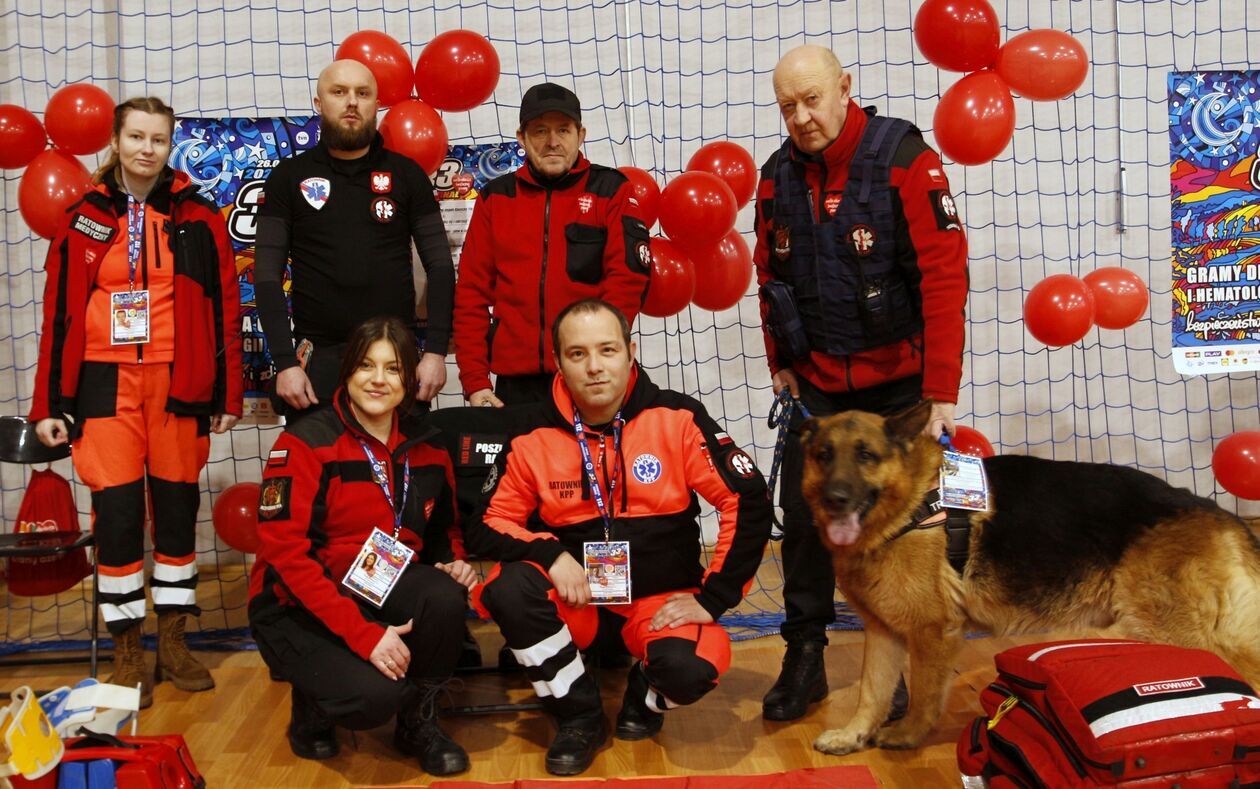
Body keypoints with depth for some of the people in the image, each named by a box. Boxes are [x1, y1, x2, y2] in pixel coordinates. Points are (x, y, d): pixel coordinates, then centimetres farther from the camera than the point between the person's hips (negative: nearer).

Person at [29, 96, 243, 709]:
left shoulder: (197, 219, 5)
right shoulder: (85, 220, 6)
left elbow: (222, 308, 4)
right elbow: (61, 314, 5)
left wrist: (226, 393, 0)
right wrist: (51, 402, 1)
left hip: (178, 382, 1)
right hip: (107, 382, 0)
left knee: (178, 505, 7)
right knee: (117, 510, -3)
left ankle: (173, 641, 21)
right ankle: (127, 651, 10)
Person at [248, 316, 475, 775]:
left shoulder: (425, 447, 3)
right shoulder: (307, 442, -13)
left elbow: (438, 531, 17)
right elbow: (285, 551, -20)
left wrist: (449, 564, -9)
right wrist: (364, 633, -26)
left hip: (383, 590, 5)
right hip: (299, 608, -4)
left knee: (446, 596, -28)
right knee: (374, 694, -30)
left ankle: (417, 720, -2)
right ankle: (313, 709, 8)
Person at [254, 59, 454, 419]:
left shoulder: (406, 174, 6)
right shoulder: (288, 178, 5)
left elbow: (440, 266, 4)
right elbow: (268, 276, 2)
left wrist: (436, 351, -6)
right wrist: (284, 362, -8)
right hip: (318, 359, 0)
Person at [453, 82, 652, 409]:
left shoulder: (611, 190, 4)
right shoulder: (494, 197, 10)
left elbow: (627, 280, -6)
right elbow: (471, 293, 7)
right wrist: (475, 381, -1)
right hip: (514, 383, 2)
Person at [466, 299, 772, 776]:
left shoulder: (677, 419, -9)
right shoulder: (533, 435, -5)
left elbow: (748, 503, -9)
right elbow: (487, 526, -1)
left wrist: (713, 598, -10)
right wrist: (549, 554, -20)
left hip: (662, 600, -2)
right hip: (576, 603, 2)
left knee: (692, 666, -32)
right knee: (508, 588, -28)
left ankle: (644, 698, 9)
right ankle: (580, 717, -3)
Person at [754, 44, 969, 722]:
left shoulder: (904, 159, -14)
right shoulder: (778, 177, 2)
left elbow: (944, 277, -18)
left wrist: (941, 394, -21)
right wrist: (780, 364, 8)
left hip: (897, 380, -4)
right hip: (814, 385, 4)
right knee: (802, 519, 5)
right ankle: (803, 659, 20)